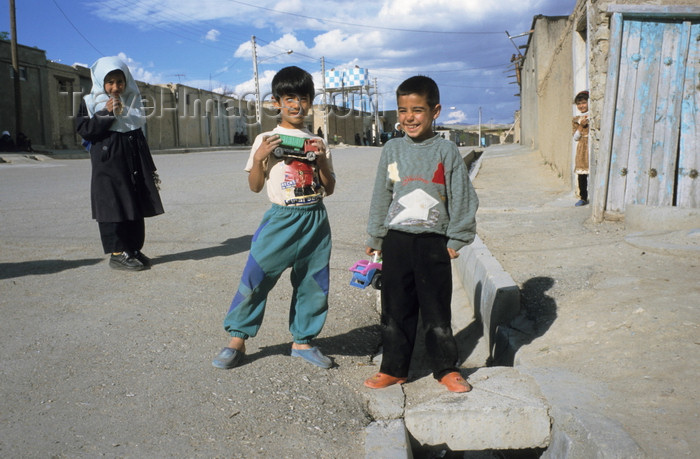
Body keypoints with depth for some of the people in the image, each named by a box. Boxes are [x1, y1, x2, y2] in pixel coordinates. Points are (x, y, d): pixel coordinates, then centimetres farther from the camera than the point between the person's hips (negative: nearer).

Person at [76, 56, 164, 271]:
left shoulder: (132, 100, 15)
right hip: (108, 163, -5)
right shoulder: (91, 102, 2)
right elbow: (83, 129, -8)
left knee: (136, 206, 5)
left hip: (134, 162, 5)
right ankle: (117, 253, -1)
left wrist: (150, 169, 16)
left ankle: (134, 249, 14)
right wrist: (106, 113, -16)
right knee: (113, 206, -6)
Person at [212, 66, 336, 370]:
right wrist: (259, 158, -14)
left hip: (316, 220, 3)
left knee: (313, 284, 8)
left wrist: (322, 159, -6)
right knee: (255, 279, -6)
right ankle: (237, 339, 11)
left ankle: (303, 340, 24)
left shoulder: (318, 143, 10)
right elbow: (255, 186, 1)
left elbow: (329, 188, 9)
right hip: (281, 219, -3)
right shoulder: (266, 140, 2)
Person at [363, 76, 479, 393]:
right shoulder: (392, 149, 5)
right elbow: (381, 197, 11)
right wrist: (375, 238, 12)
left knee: (437, 310, 6)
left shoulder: (446, 151, -2)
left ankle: (446, 368, 23)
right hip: (396, 240, 3)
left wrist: (456, 238, -2)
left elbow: (462, 198, 0)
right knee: (395, 309, 10)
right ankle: (393, 369, 24)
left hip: (433, 242, -2)